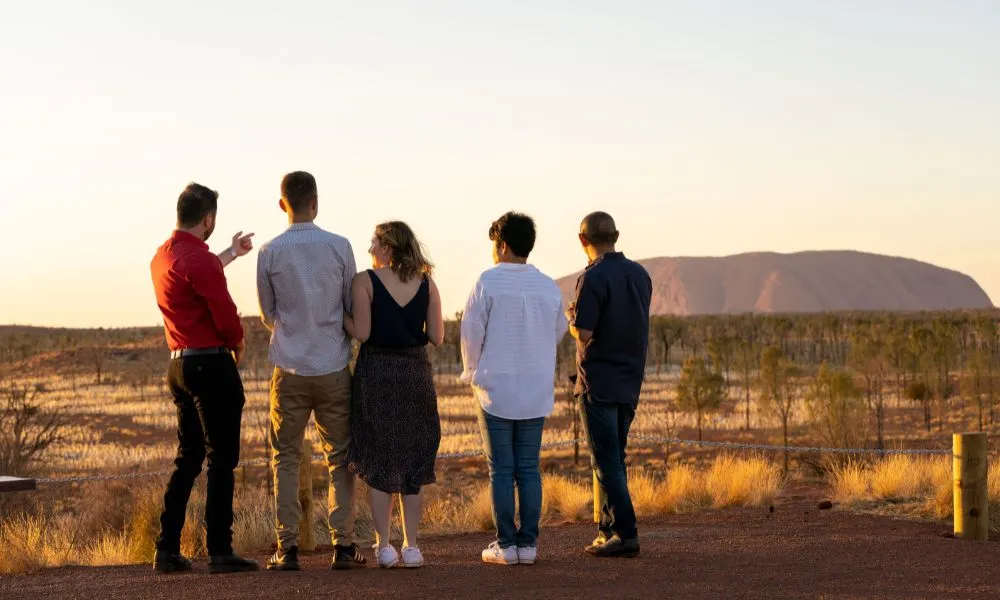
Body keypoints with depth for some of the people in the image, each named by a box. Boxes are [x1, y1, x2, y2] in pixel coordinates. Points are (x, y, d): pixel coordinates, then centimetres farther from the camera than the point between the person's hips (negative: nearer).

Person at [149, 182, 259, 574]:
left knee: (188, 458, 14)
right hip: (212, 365, -9)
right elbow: (226, 317, -20)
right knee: (221, 460, -3)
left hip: (179, 365, 9)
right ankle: (219, 550, -2)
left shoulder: (163, 257, 11)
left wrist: (232, 253, 47)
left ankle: (167, 549, 13)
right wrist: (236, 344, 2)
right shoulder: (200, 260, -18)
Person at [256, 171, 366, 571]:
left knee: (286, 459, 7)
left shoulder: (269, 252, -3)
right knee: (340, 456, 9)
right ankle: (343, 545, 5)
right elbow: (353, 309, 5)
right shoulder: (340, 247, -4)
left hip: (290, 369, 0)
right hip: (334, 367, 0)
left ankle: (287, 548, 2)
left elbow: (267, 314, 9)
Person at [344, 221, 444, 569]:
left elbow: (362, 332, -13)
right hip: (415, 374, 2)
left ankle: (384, 546, 5)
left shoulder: (365, 281, -7)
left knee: (378, 463, 7)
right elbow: (437, 338, -1)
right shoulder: (426, 283, 1)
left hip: (376, 373, -2)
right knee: (412, 463, 11)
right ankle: (411, 547, 10)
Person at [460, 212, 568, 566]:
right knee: (529, 468, 7)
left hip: (496, 390, -4)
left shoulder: (488, 282, -9)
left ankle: (505, 545, 0)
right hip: (537, 391, 4)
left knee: (501, 470, 1)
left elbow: (471, 333, -7)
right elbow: (558, 332, 14)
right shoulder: (549, 287, 4)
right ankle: (528, 543, 5)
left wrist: (471, 373, 10)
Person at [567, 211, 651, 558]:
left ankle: (624, 533, -6)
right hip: (630, 381, 7)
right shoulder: (640, 275, 7)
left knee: (607, 461, -3)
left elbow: (583, 333, -20)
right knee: (614, 457, 15)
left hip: (598, 382, -7)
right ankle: (609, 528, 17)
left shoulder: (593, 278, -15)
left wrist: (571, 317, 2)